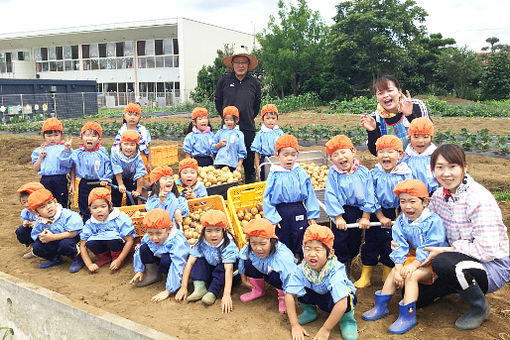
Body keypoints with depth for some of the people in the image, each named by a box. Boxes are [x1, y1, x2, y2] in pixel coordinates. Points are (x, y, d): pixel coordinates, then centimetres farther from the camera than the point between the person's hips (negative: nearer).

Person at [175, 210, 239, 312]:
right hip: (209, 273, 4)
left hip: (222, 274, -4)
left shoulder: (228, 246, -28)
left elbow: (228, 269, -39)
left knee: (223, 265, -32)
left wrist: (226, 294, -49)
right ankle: (199, 288, -25)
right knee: (199, 260, -17)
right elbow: (190, 263, -19)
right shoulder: (201, 243, -17)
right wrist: (183, 287, -25)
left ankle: (212, 292, -25)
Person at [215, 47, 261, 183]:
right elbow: (217, 100, 12)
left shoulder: (254, 83, 4)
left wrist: (250, 117, 13)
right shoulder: (224, 80, 1)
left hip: (248, 127, 1)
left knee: (249, 157, 6)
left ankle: (250, 181, 20)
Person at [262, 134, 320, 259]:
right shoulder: (274, 174, -6)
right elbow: (267, 197, -3)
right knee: (282, 243, 12)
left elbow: (310, 194, 5)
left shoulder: (301, 173, -1)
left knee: (302, 244, 9)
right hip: (281, 213, -1)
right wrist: (272, 218, -7)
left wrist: (312, 215, 2)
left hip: (299, 211, 1)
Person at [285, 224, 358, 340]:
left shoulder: (335, 271, -36)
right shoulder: (302, 269, -24)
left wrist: (326, 329, -36)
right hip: (318, 297, 4)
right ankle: (309, 311, 7)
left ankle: (347, 317, -4)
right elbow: (289, 295, -23)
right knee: (302, 290, -24)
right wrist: (295, 325, -27)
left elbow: (341, 304, -43)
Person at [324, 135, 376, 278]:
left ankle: (347, 264, 38)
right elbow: (330, 196, -12)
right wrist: (338, 217, -15)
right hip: (342, 211, -2)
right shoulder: (333, 174, -10)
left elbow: (369, 195, -4)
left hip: (358, 211, 2)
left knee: (355, 241, 14)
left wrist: (365, 217, -6)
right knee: (339, 240, 1)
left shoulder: (363, 172, -6)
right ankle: (342, 268, 22)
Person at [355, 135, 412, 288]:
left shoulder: (405, 174, -8)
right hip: (377, 215, 0)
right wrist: (381, 217, -11)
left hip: (397, 215, 0)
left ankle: (388, 276, 31)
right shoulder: (373, 174, -7)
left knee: (393, 246, 11)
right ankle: (365, 277, 22)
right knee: (371, 244, 9)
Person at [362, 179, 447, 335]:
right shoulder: (401, 221, -1)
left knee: (411, 275, -26)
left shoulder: (433, 221, -18)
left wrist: (413, 265, -28)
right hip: (414, 256, 7)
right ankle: (380, 308, 3)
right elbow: (400, 248, -4)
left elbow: (429, 249, -22)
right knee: (394, 273, -9)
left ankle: (408, 316, -19)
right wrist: (399, 267, -17)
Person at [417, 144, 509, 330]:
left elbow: (487, 250, -28)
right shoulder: (439, 195, -3)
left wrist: (444, 250, -23)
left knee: (444, 263, -36)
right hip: (460, 259, 6)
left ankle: (480, 307, -7)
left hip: (493, 265, -6)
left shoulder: (479, 199, -24)